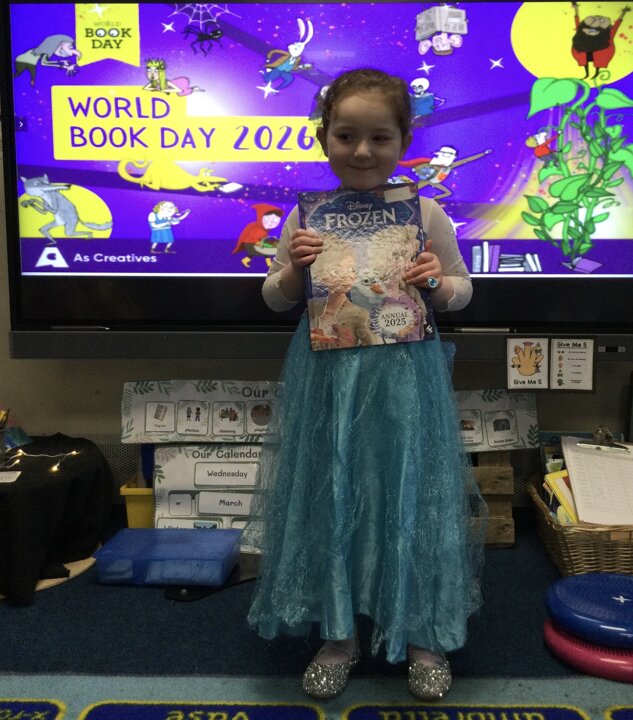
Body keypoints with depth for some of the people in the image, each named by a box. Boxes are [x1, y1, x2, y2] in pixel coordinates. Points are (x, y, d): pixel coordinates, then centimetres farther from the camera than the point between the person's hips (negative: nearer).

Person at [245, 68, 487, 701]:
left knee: (407, 498, 7)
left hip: (404, 378, -1)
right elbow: (275, 300, 11)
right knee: (329, 499, 9)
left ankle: (423, 636, 30)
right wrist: (293, 270, -10)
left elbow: (462, 288, 10)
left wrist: (437, 283, -12)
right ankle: (339, 634, 31)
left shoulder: (425, 214, -1)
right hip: (327, 378, 1)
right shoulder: (306, 217, 1)